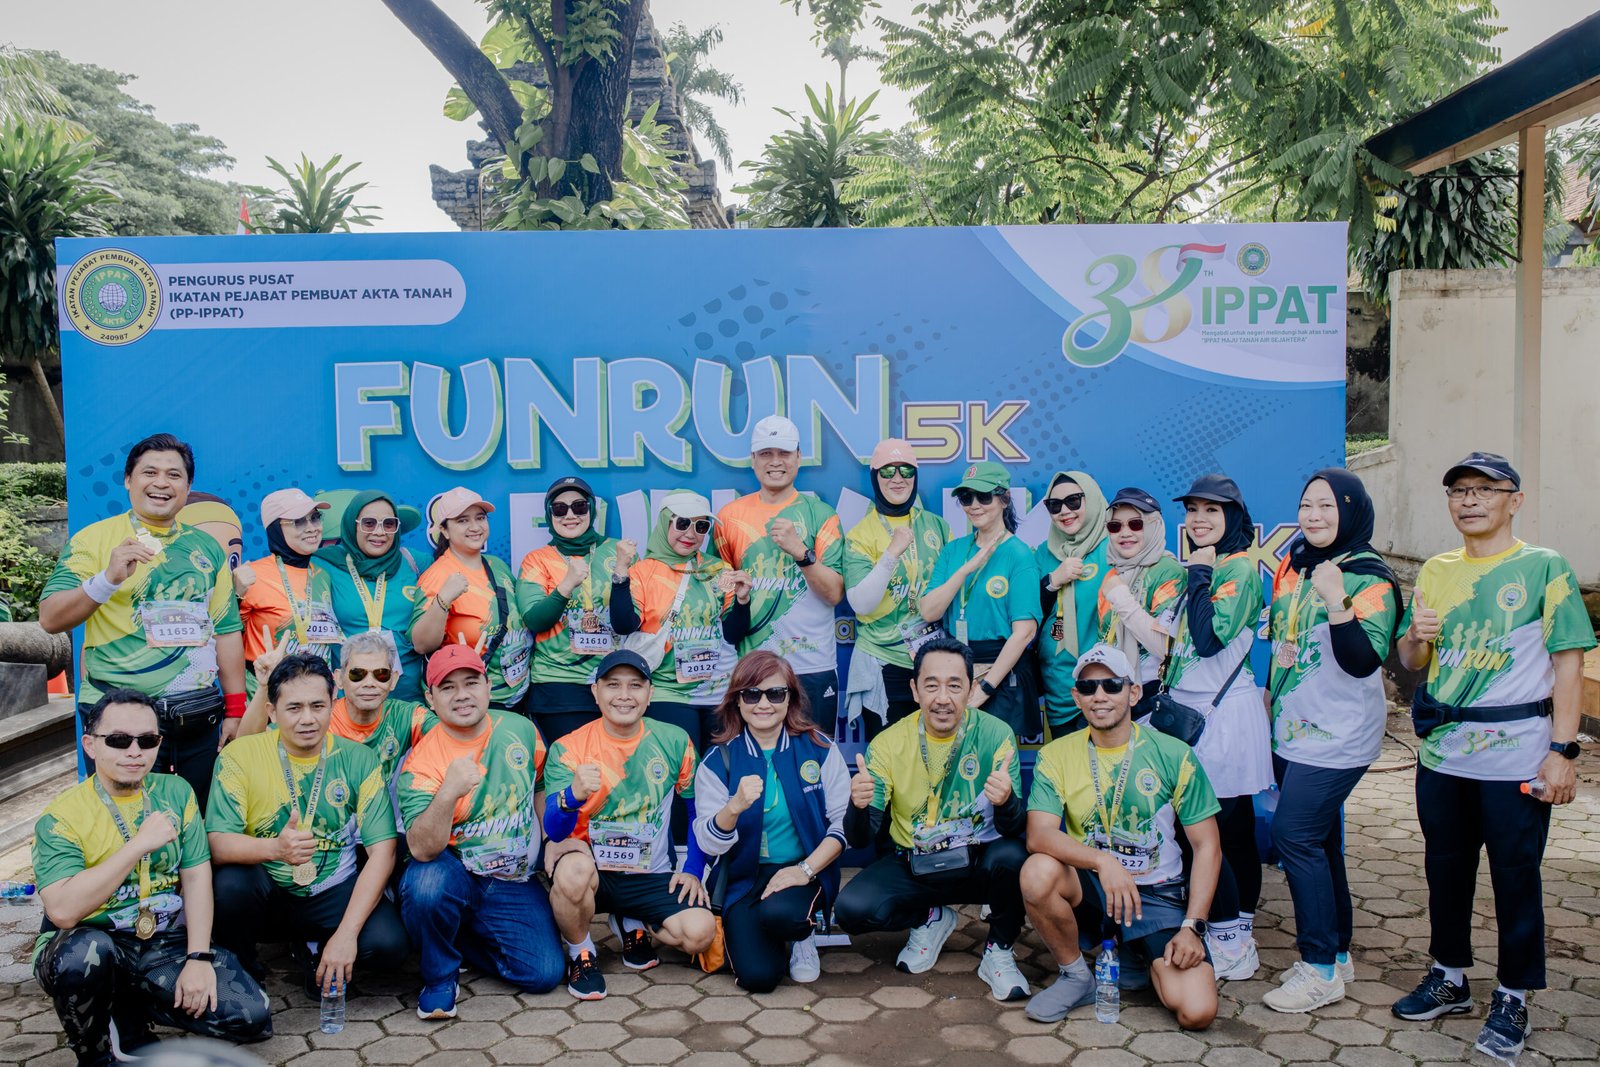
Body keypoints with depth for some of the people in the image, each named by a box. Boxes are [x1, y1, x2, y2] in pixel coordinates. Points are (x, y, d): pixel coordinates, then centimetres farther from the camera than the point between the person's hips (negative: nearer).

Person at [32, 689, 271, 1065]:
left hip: (168, 944, 3)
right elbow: (63, 911, -23)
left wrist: (199, 957, -10)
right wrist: (140, 844, -22)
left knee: (253, 1017, -14)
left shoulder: (176, 792, 5)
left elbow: (196, 876, 0)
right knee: (85, 949, -39)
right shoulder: (62, 817, -8)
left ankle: (126, 1012, 8)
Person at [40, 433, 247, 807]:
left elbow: (226, 630, 10)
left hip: (200, 720, 3)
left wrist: (235, 711, 6)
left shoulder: (206, 548, 11)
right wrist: (109, 577, -22)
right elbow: (50, 619, -7)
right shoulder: (94, 538, 0)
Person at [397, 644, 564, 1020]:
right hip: (454, 876, -3)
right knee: (425, 882, -37)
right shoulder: (421, 762, -15)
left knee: (545, 973, -12)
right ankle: (439, 976, -7)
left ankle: (461, 936, 16)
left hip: (515, 883, 3)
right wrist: (448, 794, -42)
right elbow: (422, 850, -27)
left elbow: (542, 788, 16)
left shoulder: (520, 730, -3)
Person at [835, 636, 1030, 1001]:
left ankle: (999, 949, -3)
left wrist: (1006, 802, -41)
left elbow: (1014, 831, -17)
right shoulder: (888, 744, -9)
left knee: (1011, 855, -34)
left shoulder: (995, 735, -13)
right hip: (914, 867, 2)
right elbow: (860, 840, -11)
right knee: (852, 908, -23)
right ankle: (931, 918, 10)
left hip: (979, 864, -1)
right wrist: (859, 807, -34)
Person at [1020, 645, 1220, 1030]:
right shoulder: (1056, 756, -4)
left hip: (1158, 893, 0)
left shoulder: (1173, 756, -5)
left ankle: (1137, 956, 14)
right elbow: (1038, 835, -19)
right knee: (1038, 872, -33)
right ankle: (1075, 976, -4)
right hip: (1091, 887, 1)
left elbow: (1207, 847, -2)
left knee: (1197, 1012, -21)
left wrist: (1192, 926, -13)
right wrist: (1103, 861, -35)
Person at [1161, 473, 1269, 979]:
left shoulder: (1241, 568, -10)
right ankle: (1239, 936, 19)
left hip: (1224, 711, -8)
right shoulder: (1189, 569, 15)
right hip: (1182, 706, 8)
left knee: (1212, 828, -8)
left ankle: (1229, 941, 2)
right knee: (1232, 828, 12)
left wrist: (1200, 574, -13)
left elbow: (1208, 638, -22)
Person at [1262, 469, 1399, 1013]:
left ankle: (1322, 969, 0)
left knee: (1295, 835, -11)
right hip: (1291, 729, 7)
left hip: (1337, 735, -7)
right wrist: (1270, 692, 22)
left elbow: (1363, 661, -23)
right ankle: (1337, 953, 25)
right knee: (1319, 840, 13)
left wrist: (1337, 602, -33)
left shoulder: (1369, 579, -12)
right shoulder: (1292, 564, 9)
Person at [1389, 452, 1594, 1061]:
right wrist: (1415, 635, -9)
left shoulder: (1545, 569, -5)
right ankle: (1449, 979, 30)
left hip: (1516, 754, -5)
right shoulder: (1435, 572, 10)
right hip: (1442, 752, 5)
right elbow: (1412, 663, 14)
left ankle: (1513, 999, 17)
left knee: (1515, 874, 3)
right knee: (1445, 866, 14)